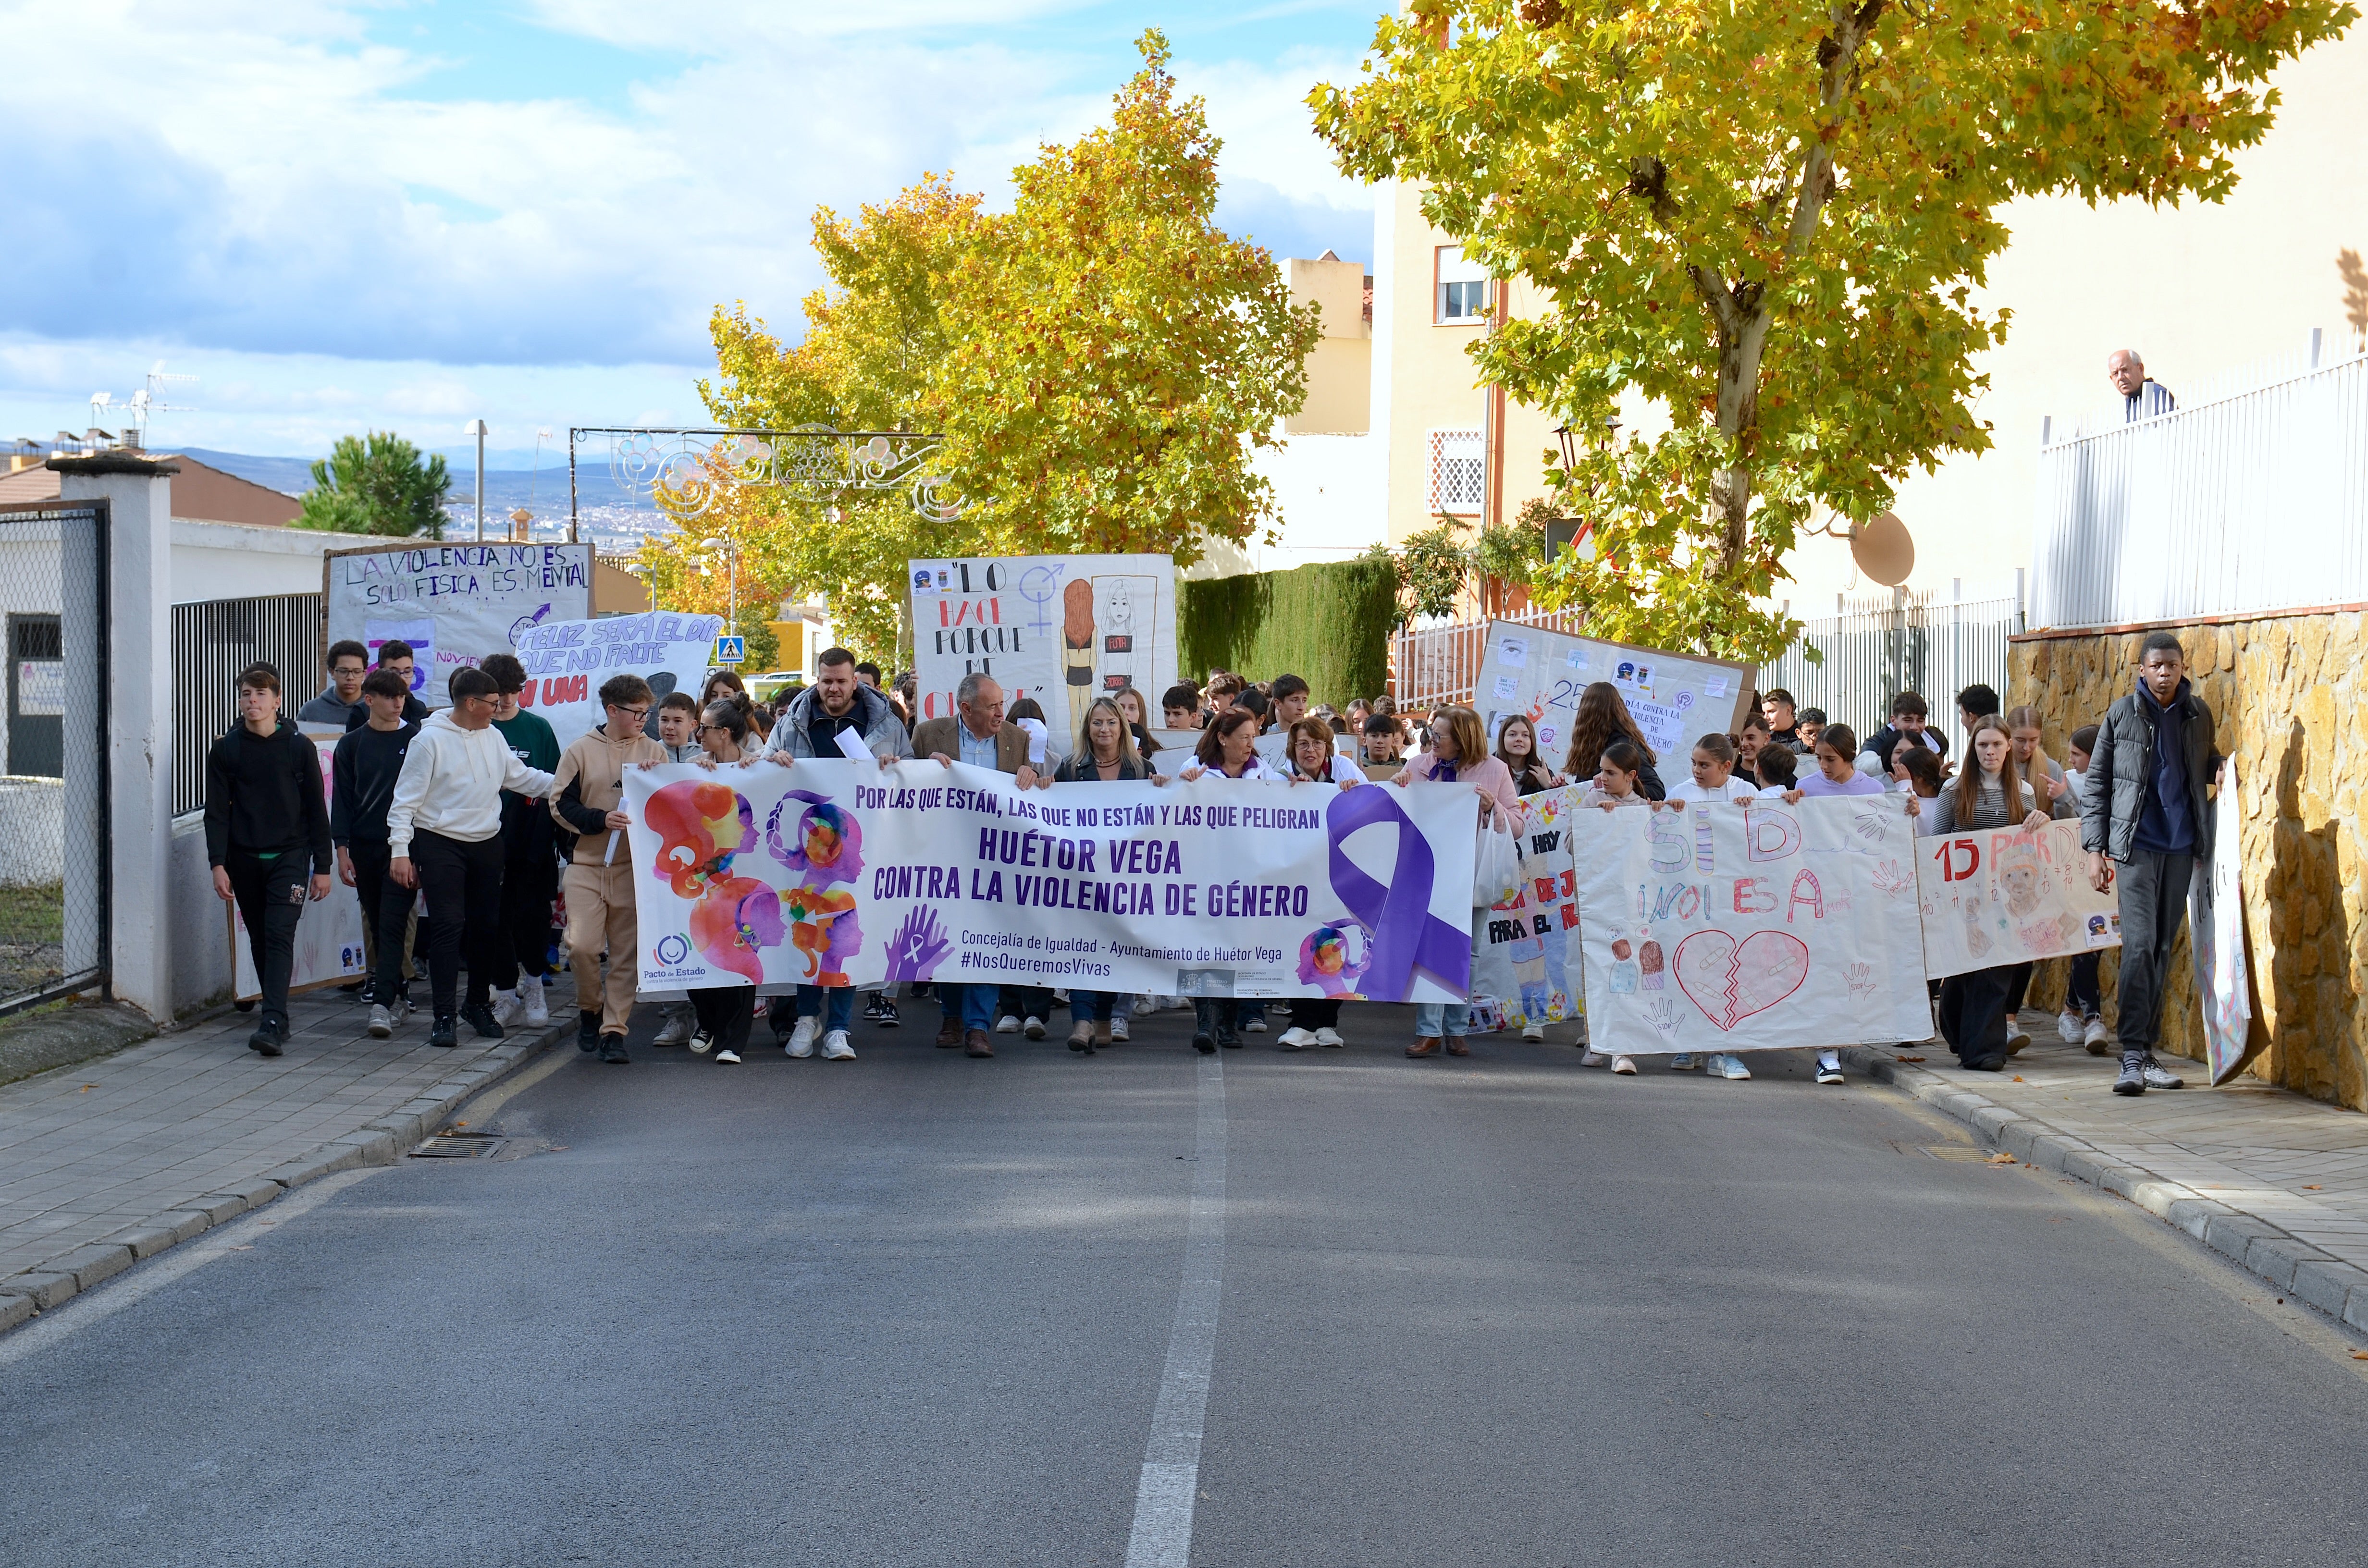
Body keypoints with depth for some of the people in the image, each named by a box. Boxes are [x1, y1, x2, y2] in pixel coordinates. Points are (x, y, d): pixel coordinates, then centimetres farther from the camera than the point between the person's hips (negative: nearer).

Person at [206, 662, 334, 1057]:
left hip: (289, 857, -2)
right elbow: (217, 812, 2)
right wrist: (218, 864, -8)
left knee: (280, 936, -13)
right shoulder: (225, 750, 4)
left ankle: (273, 1024, -21)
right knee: (260, 940, 8)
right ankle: (276, 1019, 18)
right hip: (244, 861, 2)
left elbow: (316, 810, 4)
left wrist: (322, 866, 1)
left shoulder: (299, 747, 2)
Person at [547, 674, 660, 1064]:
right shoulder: (581, 751, 2)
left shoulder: (654, 752, 7)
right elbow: (561, 804, 0)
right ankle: (590, 1009, 14)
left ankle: (613, 1030, 8)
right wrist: (601, 820, -14)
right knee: (581, 945, -12)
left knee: (628, 952, 0)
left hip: (635, 868, 1)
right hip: (587, 864, -1)